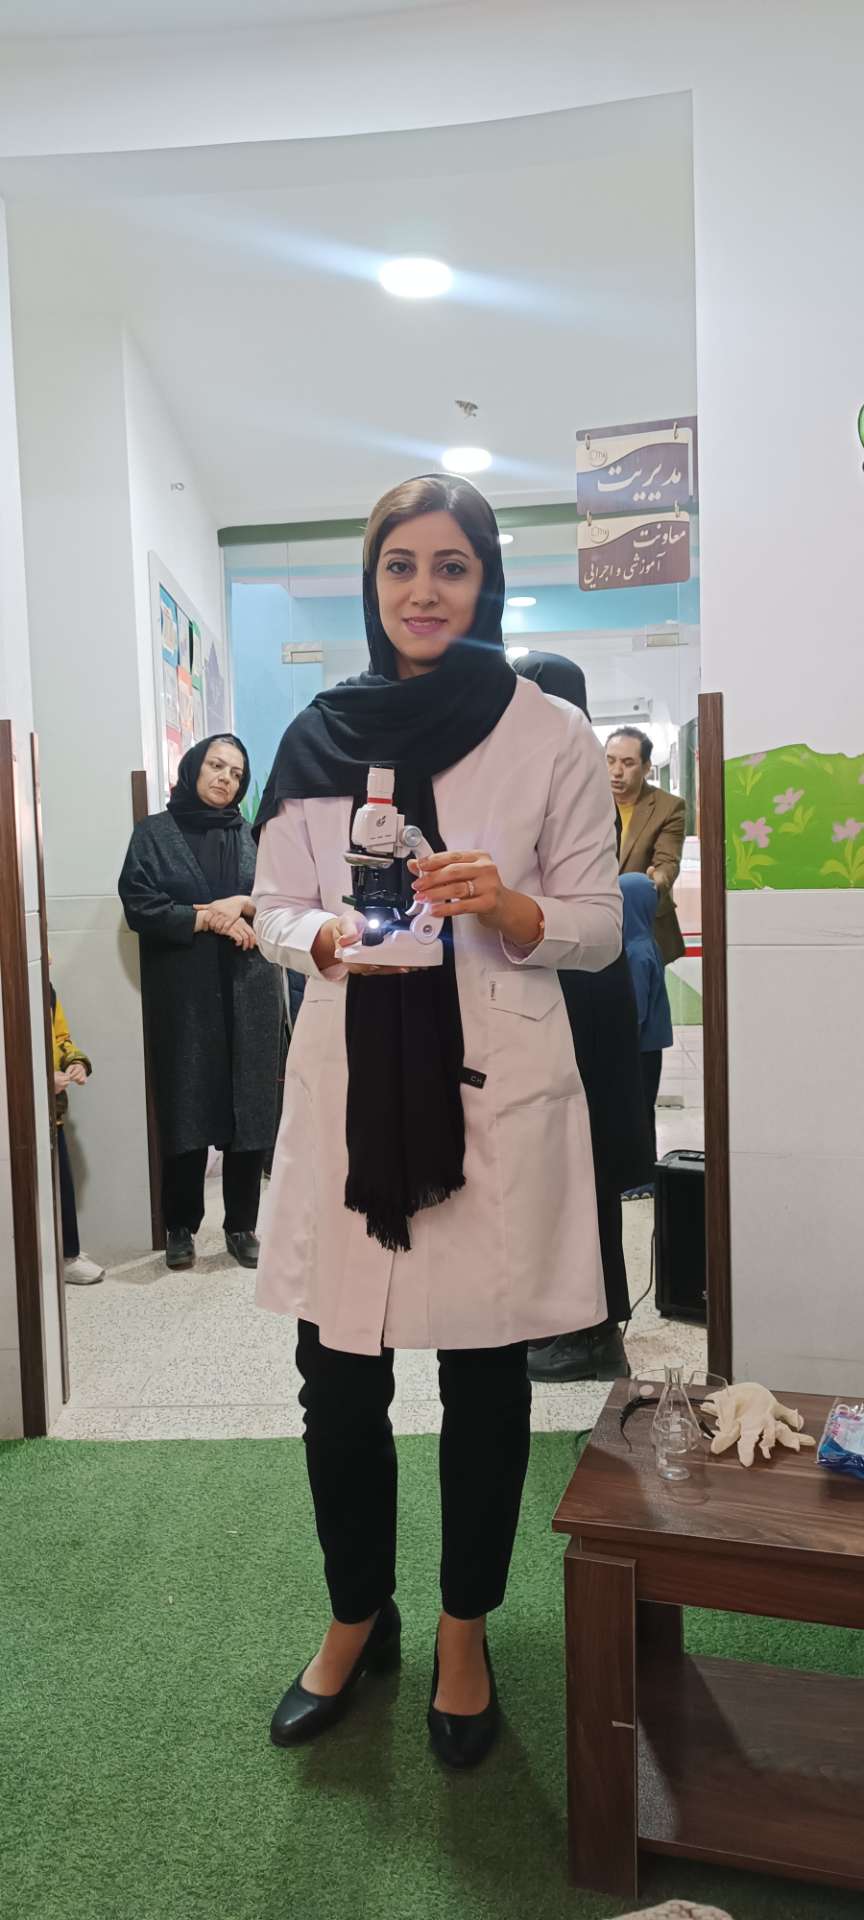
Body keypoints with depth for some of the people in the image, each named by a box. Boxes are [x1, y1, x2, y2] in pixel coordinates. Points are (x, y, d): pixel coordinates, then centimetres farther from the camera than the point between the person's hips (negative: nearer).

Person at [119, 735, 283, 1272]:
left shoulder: (253, 835, 11)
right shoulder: (154, 834, 4)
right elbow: (140, 907, -6)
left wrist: (242, 904, -11)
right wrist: (211, 919, -11)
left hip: (250, 994, 2)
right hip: (183, 997, -2)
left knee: (250, 1111, 3)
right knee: (186, 1112, 2)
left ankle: (243, 1225, 16)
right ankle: (181, 1227, 17)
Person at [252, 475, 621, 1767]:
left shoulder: (553, 738, 1)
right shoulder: (318, 736, 6)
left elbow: (600, 927, 2)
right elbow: (274, 909, 9)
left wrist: (507, 907, -18)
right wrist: (325, 938, -13)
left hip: (497, 1088, -1)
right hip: (348, 1085, 2)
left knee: (485, 1380, 10)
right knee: (338, 1383, 10)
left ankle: (464, 1634, 35)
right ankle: (357, 1618, 37)